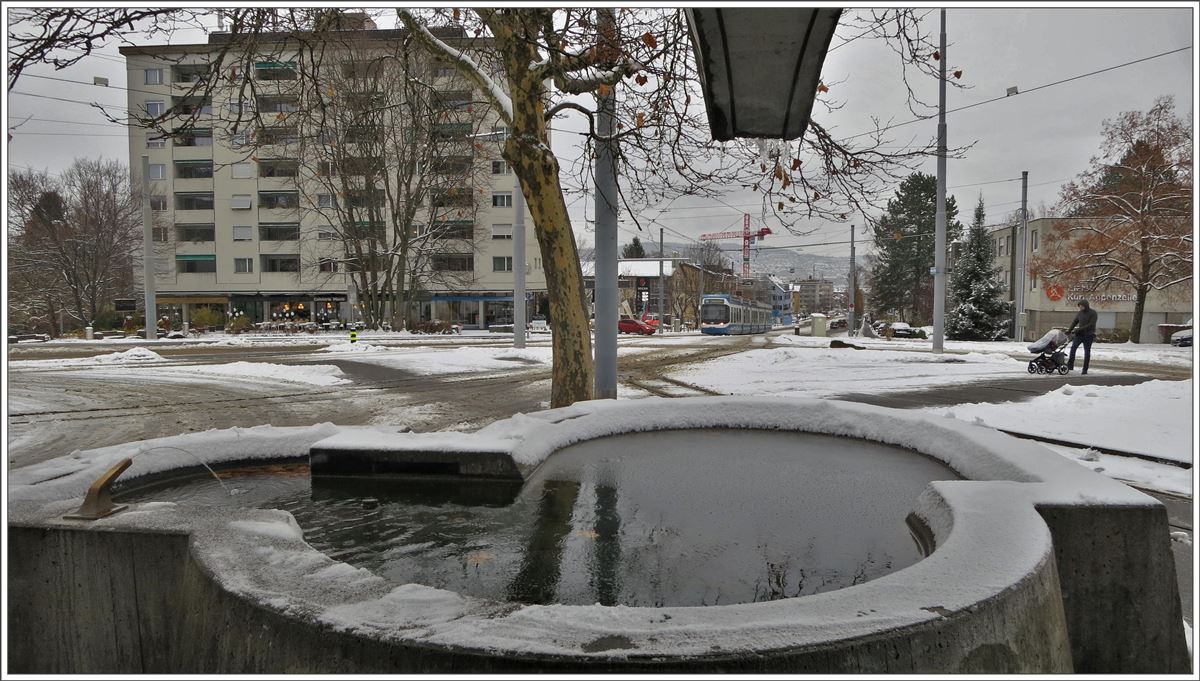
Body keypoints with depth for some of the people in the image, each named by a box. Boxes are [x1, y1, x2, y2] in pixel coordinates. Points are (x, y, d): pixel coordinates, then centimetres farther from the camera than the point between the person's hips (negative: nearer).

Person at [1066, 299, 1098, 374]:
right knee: (1073, 348, -13)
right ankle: (1070, 366, -13)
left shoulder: (1093, 313, -7)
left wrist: (1080, 329, -21)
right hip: (1080, 334, 4)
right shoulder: (1080, 313, 9)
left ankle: (1085, 369, 5)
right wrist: (1069, 330, 3)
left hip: (1088, 335, -4)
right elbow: (1074, 322, 14)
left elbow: (1091, 325, -16)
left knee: (1087, 352, 0)